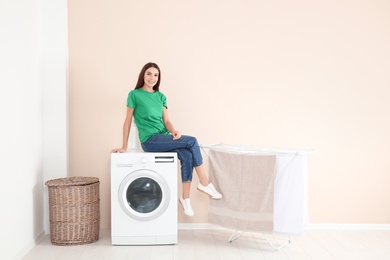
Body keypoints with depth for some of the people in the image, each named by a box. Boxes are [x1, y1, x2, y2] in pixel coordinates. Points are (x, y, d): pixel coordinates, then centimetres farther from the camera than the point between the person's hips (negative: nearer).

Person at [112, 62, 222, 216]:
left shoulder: (161, 96, 15)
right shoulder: (134, 94, 0)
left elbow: (166, 120, 8)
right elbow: (128, 121, 0)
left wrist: (174, 131, -14)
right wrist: (124, 147, -2)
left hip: (164, 137, 5)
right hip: (150, 140, -5)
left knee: (187, 156, -24)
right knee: (192, 141, -21)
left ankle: (185, 198, -13)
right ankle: (205, 184, -11)